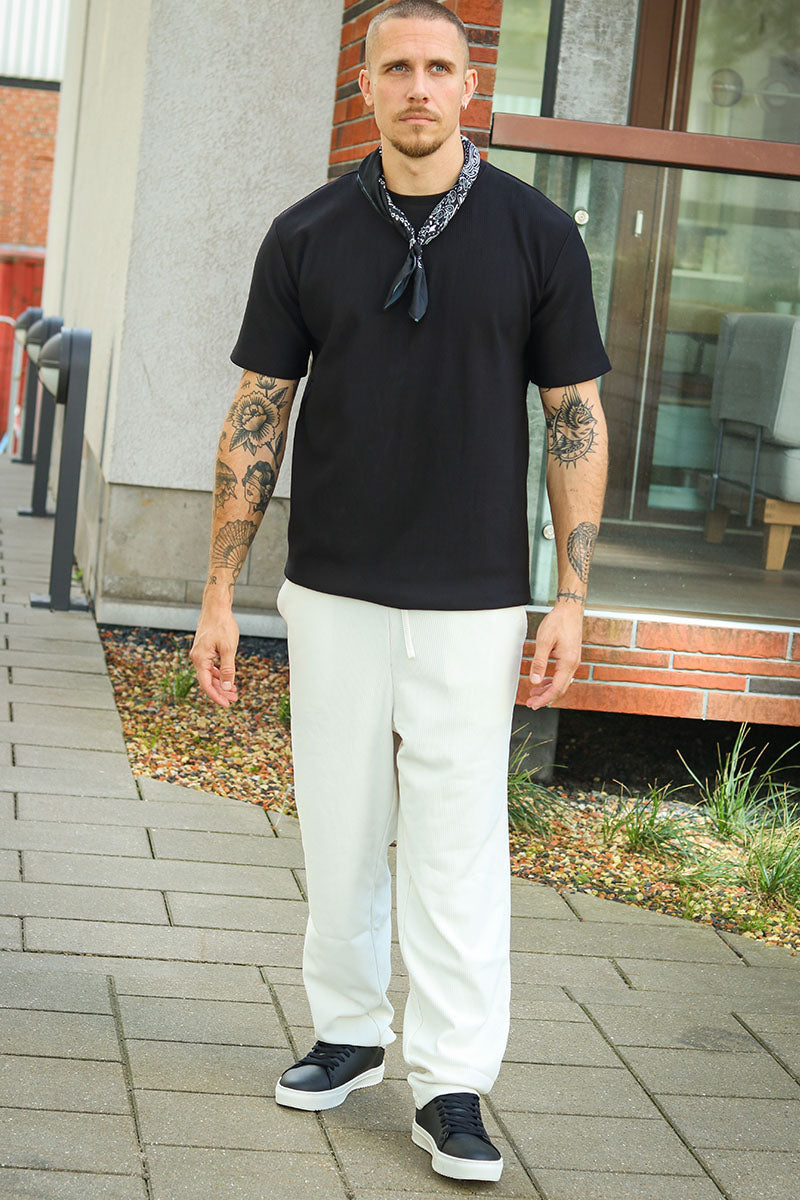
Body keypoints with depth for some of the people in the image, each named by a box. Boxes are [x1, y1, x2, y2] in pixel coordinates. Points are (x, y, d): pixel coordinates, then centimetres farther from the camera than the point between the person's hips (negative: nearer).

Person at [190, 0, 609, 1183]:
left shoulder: (537, 232, -2)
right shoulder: (307, 236, 2)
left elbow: (577, 420, 1)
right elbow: (257, 418, 6)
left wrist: (572, 598, -4)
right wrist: (219, 594, 3)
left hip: (473, 598, -2)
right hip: (333, 593, 2)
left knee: (459, 842, -2)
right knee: (339, 830, 10)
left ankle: (452, 1084, 5)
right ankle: (347, 1032, 27)